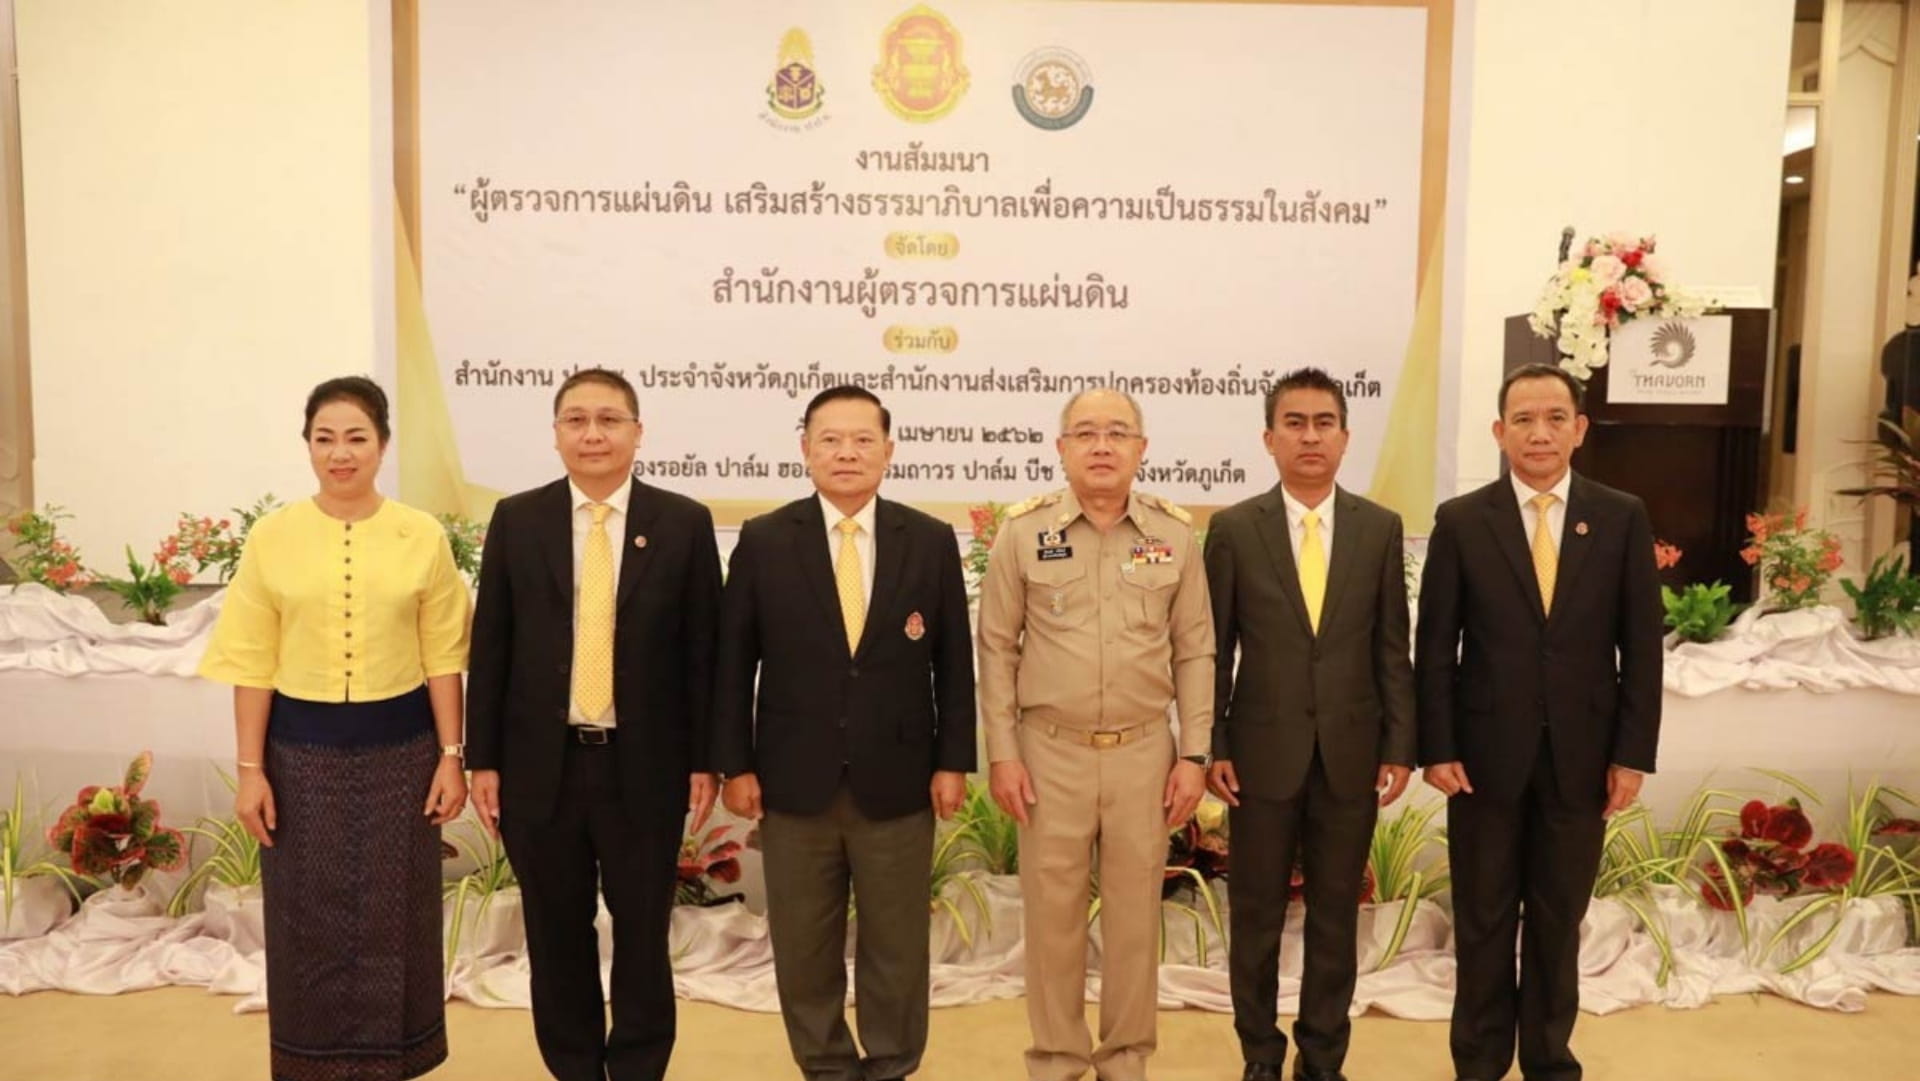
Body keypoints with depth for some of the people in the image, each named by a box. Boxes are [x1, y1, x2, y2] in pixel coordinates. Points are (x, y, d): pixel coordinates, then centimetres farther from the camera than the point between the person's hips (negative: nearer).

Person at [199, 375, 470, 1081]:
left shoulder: (422, 536, -3)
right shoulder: (272, 536, -2)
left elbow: (443, 658, -1)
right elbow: (253, 664, 0)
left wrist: (451, 756, -3)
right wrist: (250, 768, -2)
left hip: (398, 749, 0)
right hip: (301, 750, 1)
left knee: (395, 917, 11)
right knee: (309, 920, 12)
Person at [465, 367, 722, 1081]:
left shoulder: (684, 522, -1)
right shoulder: (516, 520, 3)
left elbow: (702, 649, -1)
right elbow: (490, 646, 4)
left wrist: (704, 758, -3)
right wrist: (483, 757, 1)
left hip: (645, 765, -1)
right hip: (542, 763, 2)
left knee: (643, 931, 10)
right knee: (557, 933, 13)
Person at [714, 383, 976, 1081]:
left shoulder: (931, 541, 1)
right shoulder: (763, 541, -1)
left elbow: (954, 662, 3)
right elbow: (734, 663, 1)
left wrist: (953, 762, -1)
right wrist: (736, 764, -2)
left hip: (898, 781, 0)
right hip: (795, 780, 0)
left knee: (896, 943, 11)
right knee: (803, 945, 12)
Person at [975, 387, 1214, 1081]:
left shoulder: (1175, 533, 0)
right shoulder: (1024, 530, -4)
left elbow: (1194, 652, 4)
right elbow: (996, 649, 0)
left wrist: (1194, 754, 0)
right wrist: (1002, 753, -4)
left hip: (1145, 751, 1)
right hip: (1050, 752, -1)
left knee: (1135, 914, 10)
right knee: (1052, 915, 8)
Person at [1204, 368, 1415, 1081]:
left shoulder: (1381, 528, 2)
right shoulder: (1233, 529, -2)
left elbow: (1393, 647, 4)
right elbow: (1213, 649, -1)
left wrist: (1400, 746, 0)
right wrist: (1210, 747, -5)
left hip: (1351, 754, 1)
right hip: (1263, 752, -1)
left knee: (1336, 917, 12)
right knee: (1256, 917, 9)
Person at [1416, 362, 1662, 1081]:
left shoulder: (1622, 518, 2)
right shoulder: (1461, 520, -1)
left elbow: (1641, 645, 2)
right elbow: (1435, 646, -2)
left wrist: (1633, 753, -3)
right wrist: (1437, 748, -7)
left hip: (1581, 753, 1)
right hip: (1486, 751, -1)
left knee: (1559, 919, 13)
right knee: (1484, 919, 10)